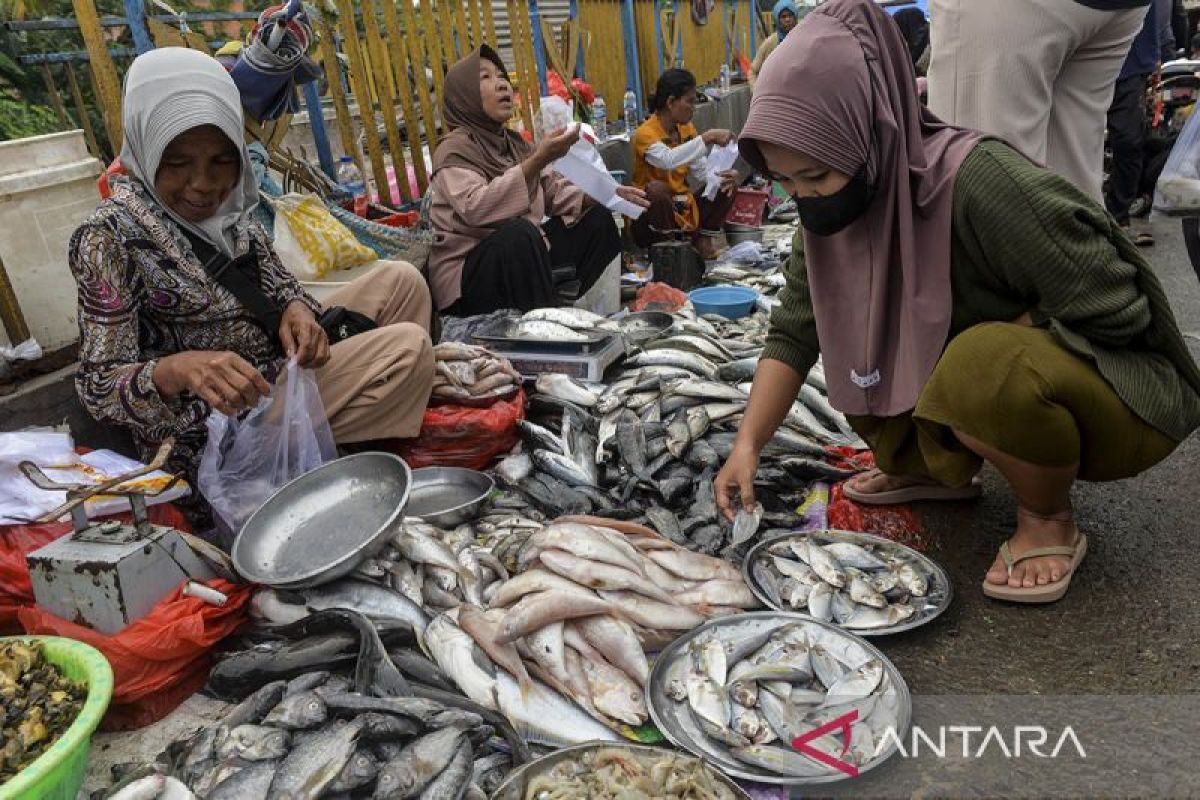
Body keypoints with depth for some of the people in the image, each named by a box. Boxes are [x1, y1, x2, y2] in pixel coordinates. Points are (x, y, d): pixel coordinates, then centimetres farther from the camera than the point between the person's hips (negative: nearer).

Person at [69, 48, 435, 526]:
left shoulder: (227, 202, -1)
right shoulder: (111, 236, -20)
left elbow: (272, 279, 9)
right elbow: (98, 385, -21)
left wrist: (296, 308, -14)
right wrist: (176, 369, -41)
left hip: (280, 362, 8)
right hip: (217, 423, -8)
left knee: (400, 280, 6)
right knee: (409, 347, -18)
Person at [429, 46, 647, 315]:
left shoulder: (514, 143, 10)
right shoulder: (454, 149, -13)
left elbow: (555, 191, 11)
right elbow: (475, 209, -31)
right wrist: (539, 160, -35)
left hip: (520, 258, 8)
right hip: (468, 273, -8)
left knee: (596, 216, 7)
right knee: (518, 231, -36)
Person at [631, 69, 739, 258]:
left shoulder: (687, 128, 5)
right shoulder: (645, 133, -18)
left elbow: (702, 171, 4)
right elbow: (668, 160, -39)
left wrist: (723, 176, -17)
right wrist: (707, 138, -37)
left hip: (683, 208, 7)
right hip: (651, 214, -7)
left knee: (729, 184, -1)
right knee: (657, 188, -37)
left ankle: (704, 238, 5)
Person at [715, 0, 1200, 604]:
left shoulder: (980, 184, -31)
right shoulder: (830, 207, -10)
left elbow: (1115, 310, -26)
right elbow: (794, 331, -8)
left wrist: (988, 350, -19)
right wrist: (748, 445, -17)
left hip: (1118, 392, -6)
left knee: (984, 370, -36)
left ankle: (1049, 518, -7)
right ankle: (938, 469, 12)